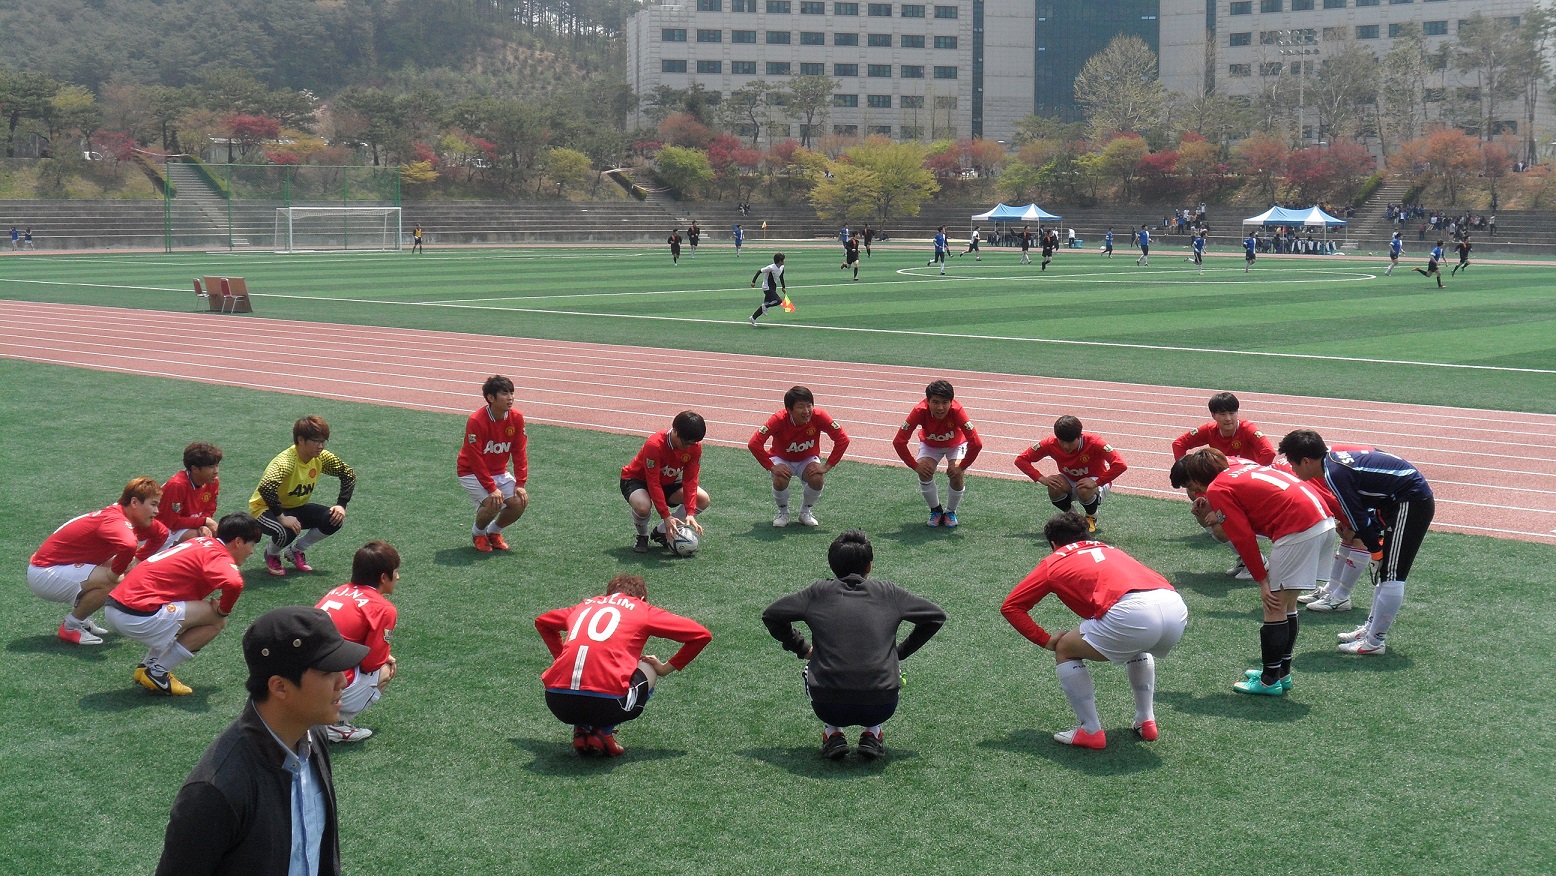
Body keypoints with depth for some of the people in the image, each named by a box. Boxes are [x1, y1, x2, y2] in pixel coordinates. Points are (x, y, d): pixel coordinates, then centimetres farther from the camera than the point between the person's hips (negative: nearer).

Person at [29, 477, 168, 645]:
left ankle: (80, 619, 17)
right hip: (44, 574, -10)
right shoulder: (115, 520, -25)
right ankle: (70, 627, -5)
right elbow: (128, 546, -47)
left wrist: (137, 560, 8)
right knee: (113, 582, -24)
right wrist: (115, 573, -29)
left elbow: (162, 534, 20)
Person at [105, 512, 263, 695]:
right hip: (138, 616, -10)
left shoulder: (201, 542, 18)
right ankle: (157, 673, -3)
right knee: (217, 620, -6)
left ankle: (148, 665, 19)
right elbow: (234, 584, -31)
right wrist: (224, 610, -9)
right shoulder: (218, 555, -9)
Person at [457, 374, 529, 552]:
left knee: (521, 501, -14)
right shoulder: (476, 421, -27)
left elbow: (519, 452, -5)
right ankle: (477, 533, 5)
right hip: (472, 473, -5)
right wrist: (492, 489, -29)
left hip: (500, 472, 5)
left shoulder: (516, 418, -11)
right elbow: (475, 459, -26)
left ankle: (494, 531, 14)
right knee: (492, 503, -28)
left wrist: (520, 484, -13)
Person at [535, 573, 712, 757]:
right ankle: (604, 732, 7)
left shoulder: (586, 605, 28)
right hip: (607, 703, -4)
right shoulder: (643, 609, 18)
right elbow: (702, 635, 18)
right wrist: (667, 667, 27)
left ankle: (581, 730, 12)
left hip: (557, 702, 4)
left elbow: (542, 622, 45)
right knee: (649, 671, 26)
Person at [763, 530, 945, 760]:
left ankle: (833, 734, 15)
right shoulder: (887, 592, 10)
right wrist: (901, 651, 26)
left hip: (828, 707, 0)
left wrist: (801, 648, 27)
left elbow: (770, 615, 17)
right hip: (881, 706, 0)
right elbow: (936, 616, 20)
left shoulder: (819, 592, 9)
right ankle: (872, 734, 17)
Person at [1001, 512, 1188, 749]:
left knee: (1064, 651, 18)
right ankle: (1146, 722, 35)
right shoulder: (1109, 549, 38)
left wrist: (1045, 640, 29)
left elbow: (1010, 607, 24)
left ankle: (1091, 732, 14)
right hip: (1177, 608, 6)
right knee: (1137, 646, 40)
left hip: (1132, 612, -6)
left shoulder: (1054, 562, 24)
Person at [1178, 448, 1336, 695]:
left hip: (1297, 530, -9)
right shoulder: (1240, 467, 23)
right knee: (1286, 604, 19)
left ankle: (1270, 681, 7)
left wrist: (1262, 581, -1)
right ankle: (1282, 673, 28)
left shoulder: (1216, 490, -1)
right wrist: (1215, 508, 24)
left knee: (1274, 607, 1)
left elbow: (1244, 539, -5)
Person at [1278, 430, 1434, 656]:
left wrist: (1375, 545, -1)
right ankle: (1372, 627, 27)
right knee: (1385, 571, 18)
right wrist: (1350, 528, 9)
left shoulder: (1335, 474, -21)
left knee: (1391, 575, -9)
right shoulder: (1335, 456, 7)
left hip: (1412, 502, -11)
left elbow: (1360, 520, -14)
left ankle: (1374, 642, -7)